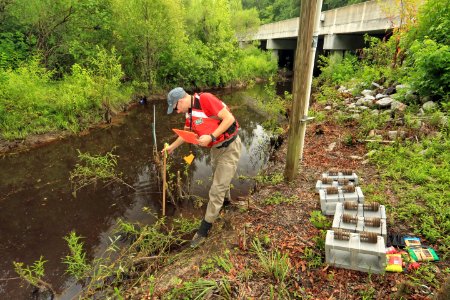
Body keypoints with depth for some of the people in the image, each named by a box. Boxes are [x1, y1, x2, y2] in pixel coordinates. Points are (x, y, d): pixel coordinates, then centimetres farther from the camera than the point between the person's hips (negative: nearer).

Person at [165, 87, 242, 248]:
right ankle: (225, 200, 54)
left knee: (217, 190, -3)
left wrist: (211, 137, -26)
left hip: (229, 147, -8)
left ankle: (204, 230, 9)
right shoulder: (189, 112, 4)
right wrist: (172, 146, 28)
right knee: (219, 181, 26)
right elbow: (186, 133, 21)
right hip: (216, 148, 8)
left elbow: (229, 118, -25)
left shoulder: (206, 99, -23)